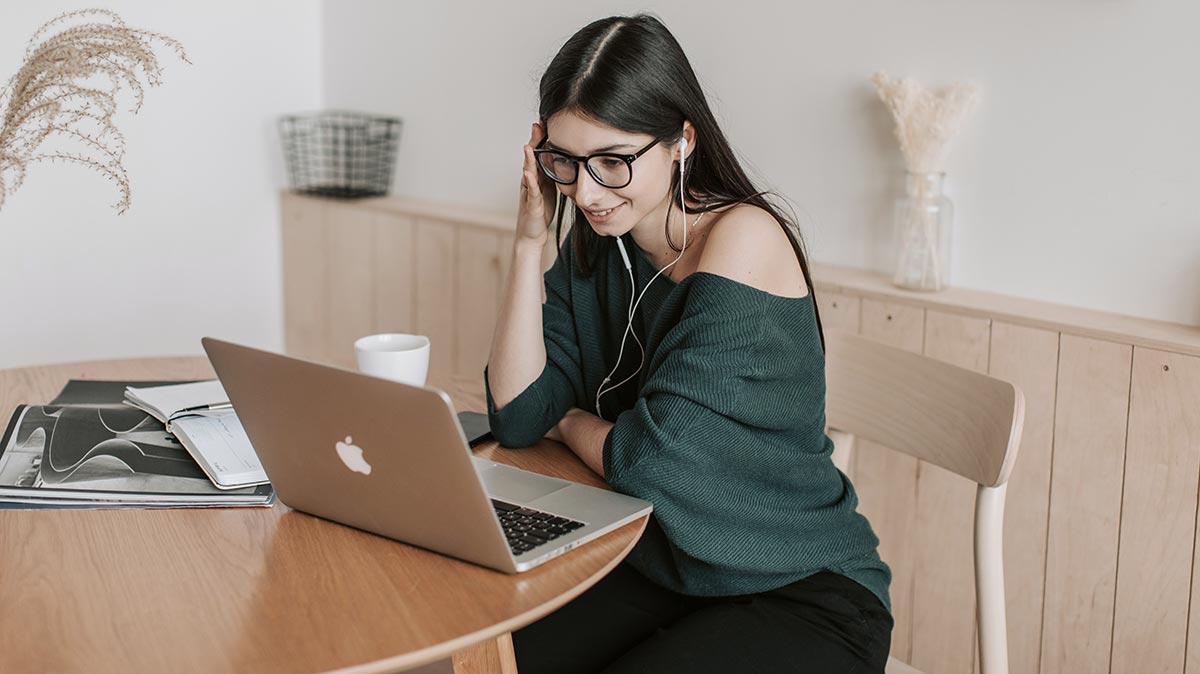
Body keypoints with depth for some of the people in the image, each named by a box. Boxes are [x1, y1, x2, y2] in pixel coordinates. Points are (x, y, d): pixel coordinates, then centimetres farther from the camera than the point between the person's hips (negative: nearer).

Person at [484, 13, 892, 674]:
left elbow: (650, 458, -23)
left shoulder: (743, 238, -21)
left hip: (806, 594, -5)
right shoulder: (595, 248, 2)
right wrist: (529, 241, -10)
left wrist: (570, 422, -2)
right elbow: (518, 418, -6)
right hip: (655, 566, 6)